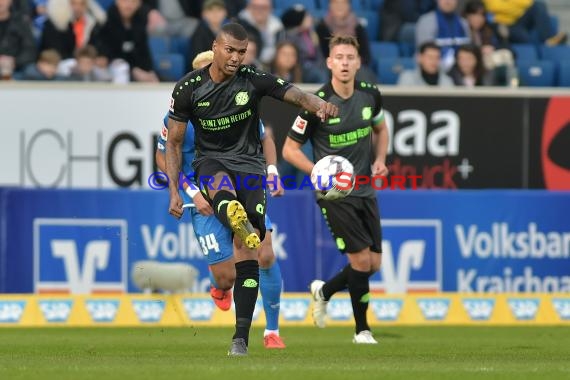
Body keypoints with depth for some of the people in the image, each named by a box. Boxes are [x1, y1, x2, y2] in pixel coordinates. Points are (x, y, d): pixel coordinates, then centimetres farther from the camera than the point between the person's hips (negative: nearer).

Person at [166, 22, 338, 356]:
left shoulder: (254, 80, -5)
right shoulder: (189, 88, -3)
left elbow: (296, 94, -19)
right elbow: (174, 143, 4)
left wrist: (320, 105, -42)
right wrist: (174, 191, -4)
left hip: (249, 165, 0)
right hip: (211, 162, 0)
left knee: (248, 253, -11)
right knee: (221, 185, -40)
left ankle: (241, 338, -9)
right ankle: (242, 225, -74)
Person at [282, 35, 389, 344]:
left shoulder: (370, 95, -1)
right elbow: (289, 149, -8)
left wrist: (380, 160, 3)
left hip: (365, 190, 6)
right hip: (335, 193, -6)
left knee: (374, 264, 7)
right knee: (361, 259, -11)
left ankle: (324, 292, 35)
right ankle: (362, 329, 7)